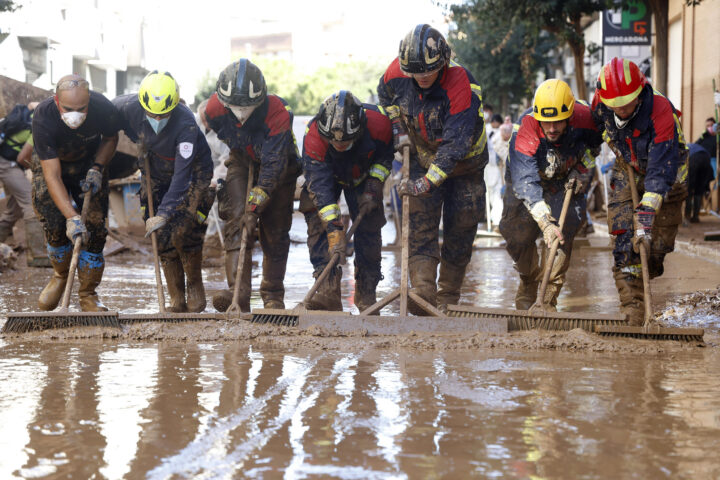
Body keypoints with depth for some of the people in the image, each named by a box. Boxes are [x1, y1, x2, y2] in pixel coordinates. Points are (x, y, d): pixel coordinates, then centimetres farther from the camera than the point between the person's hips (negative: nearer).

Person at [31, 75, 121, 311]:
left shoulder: (104, 109, -31)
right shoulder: (42, 119, -36)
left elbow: (110, 138, -4)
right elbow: (52, 176, -36)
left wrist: (97, 168, -20)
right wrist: (72, 217, -43)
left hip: (89, 165, 1)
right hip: (51, 164, -1)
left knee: (94, 228, -9)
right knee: (54, 227, -13)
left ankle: (88, 295, 4)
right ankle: (61, 275, 18)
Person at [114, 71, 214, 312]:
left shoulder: (186, 124, -37)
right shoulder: (130, 107, -25)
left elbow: (182, 175, -38)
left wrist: (163, 213, -42)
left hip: (192, 171, -4)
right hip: (157, 173, 4)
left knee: (183, 231, -17)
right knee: (163, 237, -3)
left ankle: (195, 286, 7)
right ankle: (177, 300, 5)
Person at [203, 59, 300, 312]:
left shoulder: (278, 113, -38)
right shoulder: (215, 109, -26)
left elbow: (272, 166, -35)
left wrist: (254, 208, -38)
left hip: (279, 166, -2)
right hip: (242, 162, 2)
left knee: (275, 229, 0)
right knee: (236, 219, -18)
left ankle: (273, 296, 17)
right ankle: (238, 291, -27)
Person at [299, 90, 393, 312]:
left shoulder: (378, 123, -36)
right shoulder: (313, 138, -40)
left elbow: (386, 155, -11)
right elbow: (320, 186, -40)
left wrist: (373, 187, -20)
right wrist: (335, 230, -46)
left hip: (363, 176, 1)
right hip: (325, 175, -1)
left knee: (368, 228, -9)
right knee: (318, 222, -19)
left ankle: (366, 294, 4)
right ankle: (328, 290, -22)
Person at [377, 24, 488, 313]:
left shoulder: (462, 88, -33)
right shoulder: (397, 72, -18)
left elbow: (454, 145, -37)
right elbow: (385, 95, 9)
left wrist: (427, 183, -43)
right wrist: (398, 129, -1)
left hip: (464, 163, -3)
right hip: (424, 157, 3)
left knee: (459, 228, 2)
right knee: (421, 223, -11)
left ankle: (448, 298, 15)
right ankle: (423, 291, -20)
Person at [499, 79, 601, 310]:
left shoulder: (584, 118, -29)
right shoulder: (524, 132, -37)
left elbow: (596, 142, -1)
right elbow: (526, 183, -45)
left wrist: (582, 171, -12)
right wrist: (546, 223, -54)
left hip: (565, 181, 1)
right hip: (527, 177, -1)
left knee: (562, 234, -19)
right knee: (517, 234, -7)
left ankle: (549, 300, -9)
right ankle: (529, 281, 24)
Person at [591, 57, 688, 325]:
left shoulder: (661, 113, -37)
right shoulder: (600, 105, -24)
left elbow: (660, 173, -40)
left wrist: (645, 217, -46)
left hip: (666, 175, -3)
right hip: (628, 172, 3)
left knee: (658, 244, 0)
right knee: (625, 243, -12)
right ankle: (633, 314, -12)